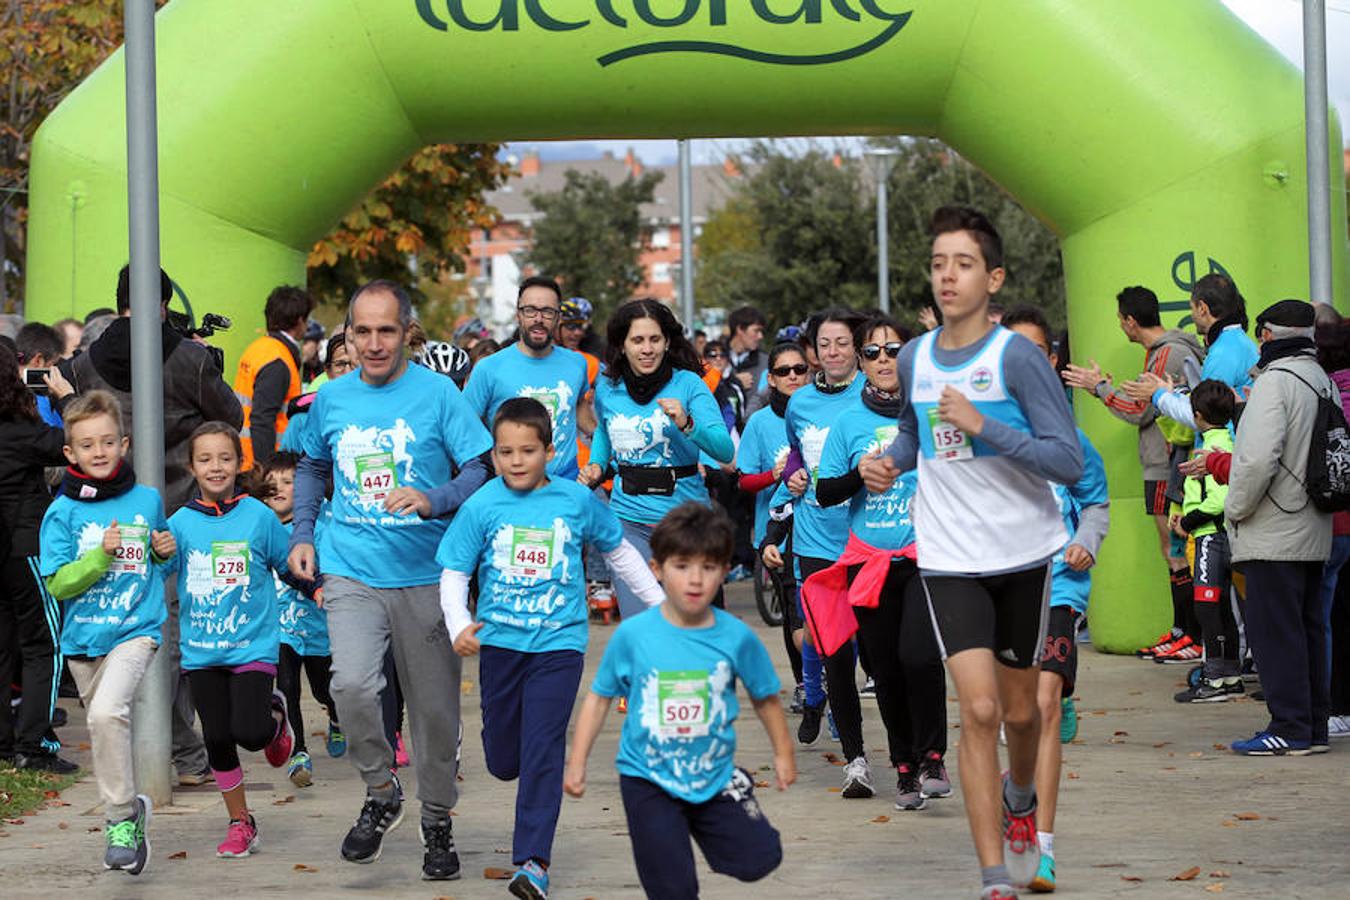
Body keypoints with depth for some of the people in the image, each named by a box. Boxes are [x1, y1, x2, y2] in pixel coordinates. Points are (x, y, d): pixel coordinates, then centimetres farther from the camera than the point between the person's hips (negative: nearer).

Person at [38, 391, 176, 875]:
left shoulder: (148, 500, 3)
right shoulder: (62, 512, -1)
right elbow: (57, 584, -6)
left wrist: (166, 552, -2)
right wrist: (101, 556, -17)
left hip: (136, 630, -2)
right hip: (83, 636, 3)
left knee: (107, 711, -24)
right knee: (104, 725, 12)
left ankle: (121, 818, -15)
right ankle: (129, 807, 34)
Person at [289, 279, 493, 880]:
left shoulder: (436, 392, -4)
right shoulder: (331, 399, 6)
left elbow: (481, 470, -6)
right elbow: (312, 466, 24)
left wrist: (434, 501, -24)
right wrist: (302, 534, 13)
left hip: (425, 574, -1)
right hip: (352, 571, 2)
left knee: (434, 706, 5)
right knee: (352, 685, -20)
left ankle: (437, 822, 26)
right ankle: (380, 795, 5)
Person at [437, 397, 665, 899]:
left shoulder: (577, 500, -2)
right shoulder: (481, 507, -6)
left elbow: (619, 551, 14)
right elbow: (454, 574, -4)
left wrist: (660, 602, 18)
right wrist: (459, 626, -21)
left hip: (558, 644, -1)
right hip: (500, 642, 1)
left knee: (542, 752, -10)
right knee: (502, 760, 10)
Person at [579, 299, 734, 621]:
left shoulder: (687, 384, -7)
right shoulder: (607, 389, 4)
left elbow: (725, 449, -17)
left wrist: (687, 425, -33)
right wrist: (595, 466, 11)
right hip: (630, 519, 2)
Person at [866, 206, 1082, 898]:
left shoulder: (1016, 355, -12)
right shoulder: (913, 360, 3)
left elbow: (1069, 462, -16)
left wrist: (982, 426, -25)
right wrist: (891, 464, 2)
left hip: (1023, 554, -1)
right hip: (949, 560, 1)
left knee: (1019, 710, 14)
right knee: (979, 710, -13)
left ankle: (1019, 798, 49)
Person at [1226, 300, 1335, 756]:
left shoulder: (1276, 380, -14)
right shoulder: (1323, 381, 14)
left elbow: (1257, 457, -22)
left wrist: (1235, 510, -11)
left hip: (1274, 535, -9)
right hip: (1314, 532, 9)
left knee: (1274, 629, -5)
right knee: (1308, 627, 13)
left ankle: (1290, 728, -6)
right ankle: (1313, 726, 16)